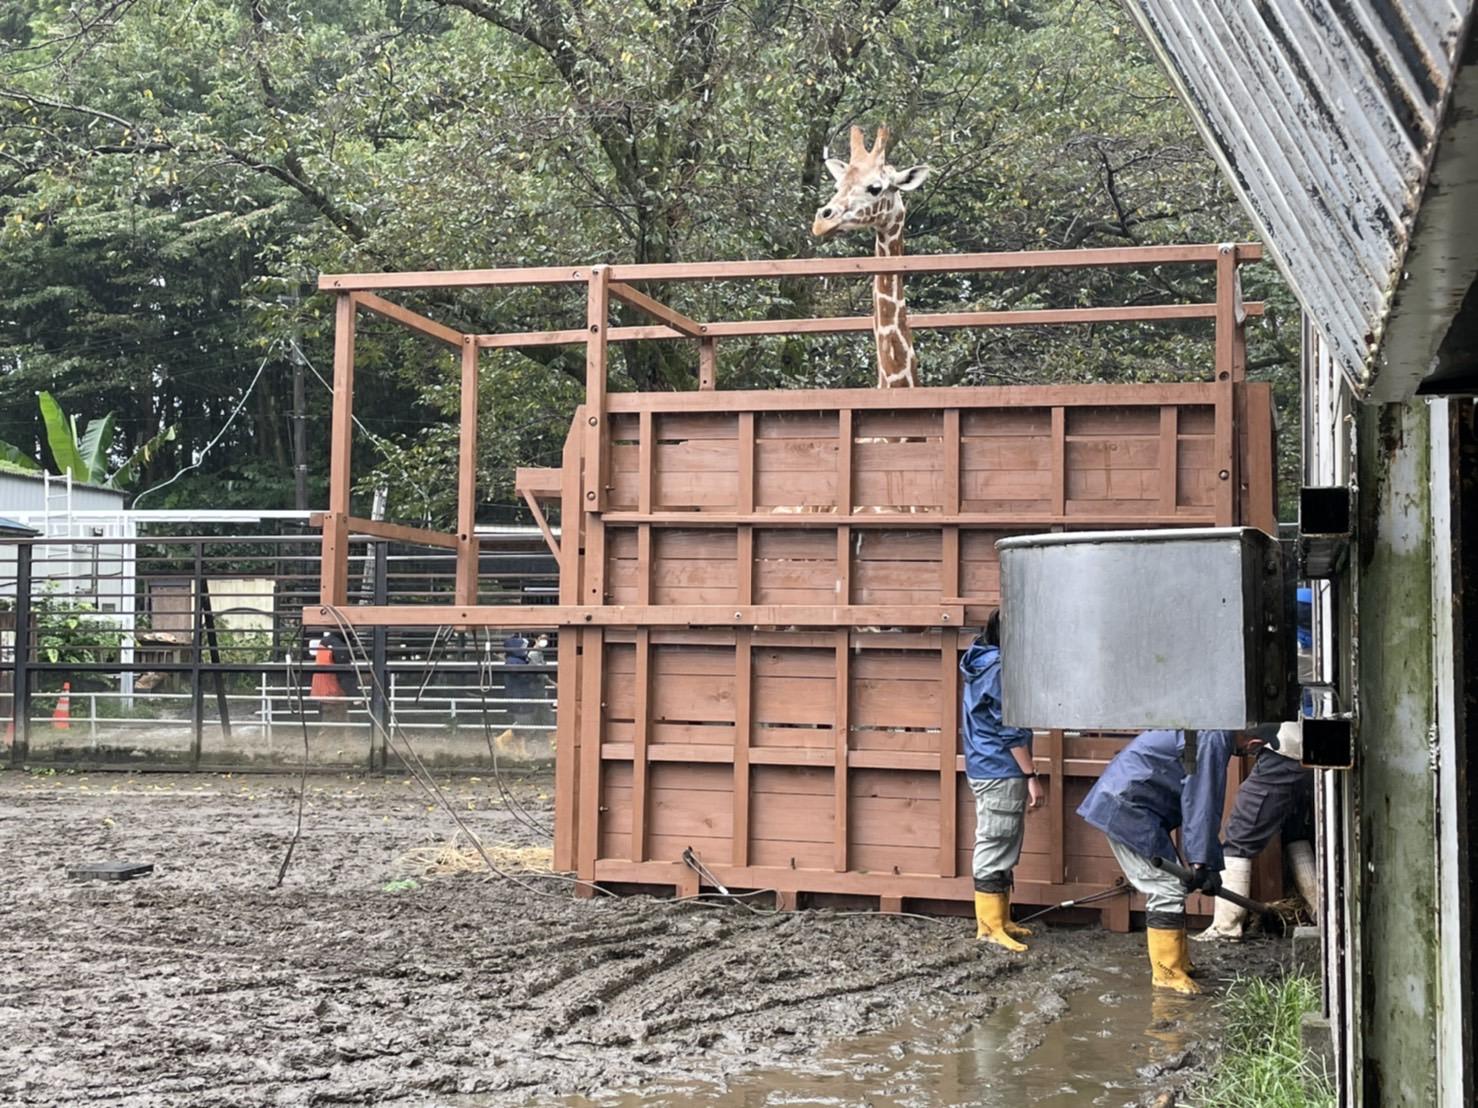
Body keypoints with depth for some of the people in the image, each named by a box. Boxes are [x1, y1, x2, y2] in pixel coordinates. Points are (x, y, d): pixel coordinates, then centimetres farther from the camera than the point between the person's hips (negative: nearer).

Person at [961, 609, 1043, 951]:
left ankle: (998, 920, 21)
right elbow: (1010, 730, -18)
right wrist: (1031, 776, -16)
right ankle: (991, 927, -2)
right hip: (1001, 773, -10)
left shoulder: (982, 664, 13)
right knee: (996, 848, -6)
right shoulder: (998, 669, -17)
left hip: (987, 769, 10)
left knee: (998, 848, 15)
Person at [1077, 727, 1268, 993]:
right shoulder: (1213, 739, -18)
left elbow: (1194, 799, 24)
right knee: (1167, 890, -9)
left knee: (1169, 887, 16)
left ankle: (1179, 964, 23)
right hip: (1127, 808, -11)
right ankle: (1167, 974, -2)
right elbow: (1202, 804, -20)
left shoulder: (1212, 735, 15)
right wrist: (1202, 863, -17)